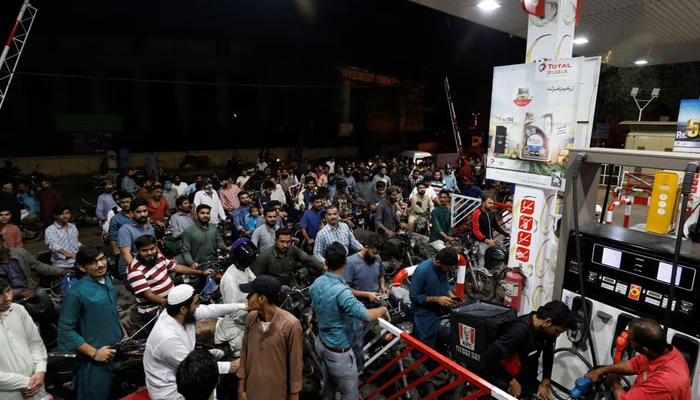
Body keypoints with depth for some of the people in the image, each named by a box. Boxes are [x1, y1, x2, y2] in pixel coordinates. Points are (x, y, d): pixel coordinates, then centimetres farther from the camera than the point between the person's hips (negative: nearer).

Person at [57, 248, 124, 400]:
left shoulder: (107, 280, 2)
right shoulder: (76, 293, -20)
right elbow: (65, 330, -18)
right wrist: (94, 353, -18)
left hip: (119, 351, 7)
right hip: (98, 360, -7)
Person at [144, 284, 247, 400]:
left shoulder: (181, 314, -12)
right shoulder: (168, 338, -33)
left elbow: (210, 310, 0)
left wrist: (241, 306, 3)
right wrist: (227, 367, -18)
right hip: (170, 390, -8)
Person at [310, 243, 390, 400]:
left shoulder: (316, 283, -6)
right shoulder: (341, 291, -35)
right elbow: (365, 316, -39)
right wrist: (383, 309, -19)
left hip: (321, 343, 8)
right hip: (338, 351, -8)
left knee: (328, 387, 28)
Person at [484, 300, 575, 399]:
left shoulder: (545, 329, -8)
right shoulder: (520, 331, -32)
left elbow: (548, 353, 11)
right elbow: (490, 355, -34)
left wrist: (545, 383, 9)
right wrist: (512, 381, -23)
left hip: (529, 382, 7)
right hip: (507, 386, -7)